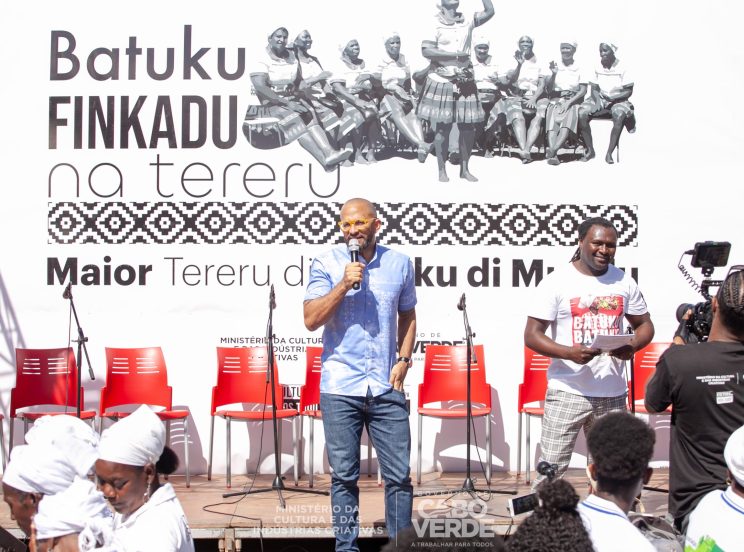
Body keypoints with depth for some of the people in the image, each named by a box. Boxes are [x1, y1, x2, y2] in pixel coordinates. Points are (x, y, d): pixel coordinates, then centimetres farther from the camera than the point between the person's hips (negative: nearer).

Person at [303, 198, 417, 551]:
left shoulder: (399, 264, 6)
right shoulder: (326, 264, 0)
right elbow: (311, 320, -7)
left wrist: (404, 359, 5)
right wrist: (343, 285, -16)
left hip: (386, 388, 1)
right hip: (340, 389, -1)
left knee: (399, 475, 2)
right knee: (344, 476, 6)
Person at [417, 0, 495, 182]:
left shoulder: (467, 21, 7)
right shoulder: (434, 23, -4)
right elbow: (426, 51, -13)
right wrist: (456, 54, -14)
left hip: (465, 81, 4)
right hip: (442, 81, -4)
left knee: (468, 127, 4)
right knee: (442, 127, 0)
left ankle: (465, 169, 15)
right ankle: (442, 170, 9)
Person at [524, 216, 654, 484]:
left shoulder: (624, 282, 6)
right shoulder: (557, 281, -6)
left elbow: (645, 324, 16)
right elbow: (531, 334, -8)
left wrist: (632, 346, -9)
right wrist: (569, 352, -25)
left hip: (613, 394, 4)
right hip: (568, 392, -4)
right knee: (551, 468, -6)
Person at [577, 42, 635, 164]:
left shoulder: (622, 68, -7)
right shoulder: (598, 67, 3)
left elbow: (629, 91, -6)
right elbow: (594, 89, 7)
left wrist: (612, 98, -20)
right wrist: (598, 101, -14)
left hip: (618, 100, -3)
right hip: (600, 99, 4)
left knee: (619, 116, -37)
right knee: (582, 114, -23)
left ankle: (609, 153, -31)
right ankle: (590, 150, -14)